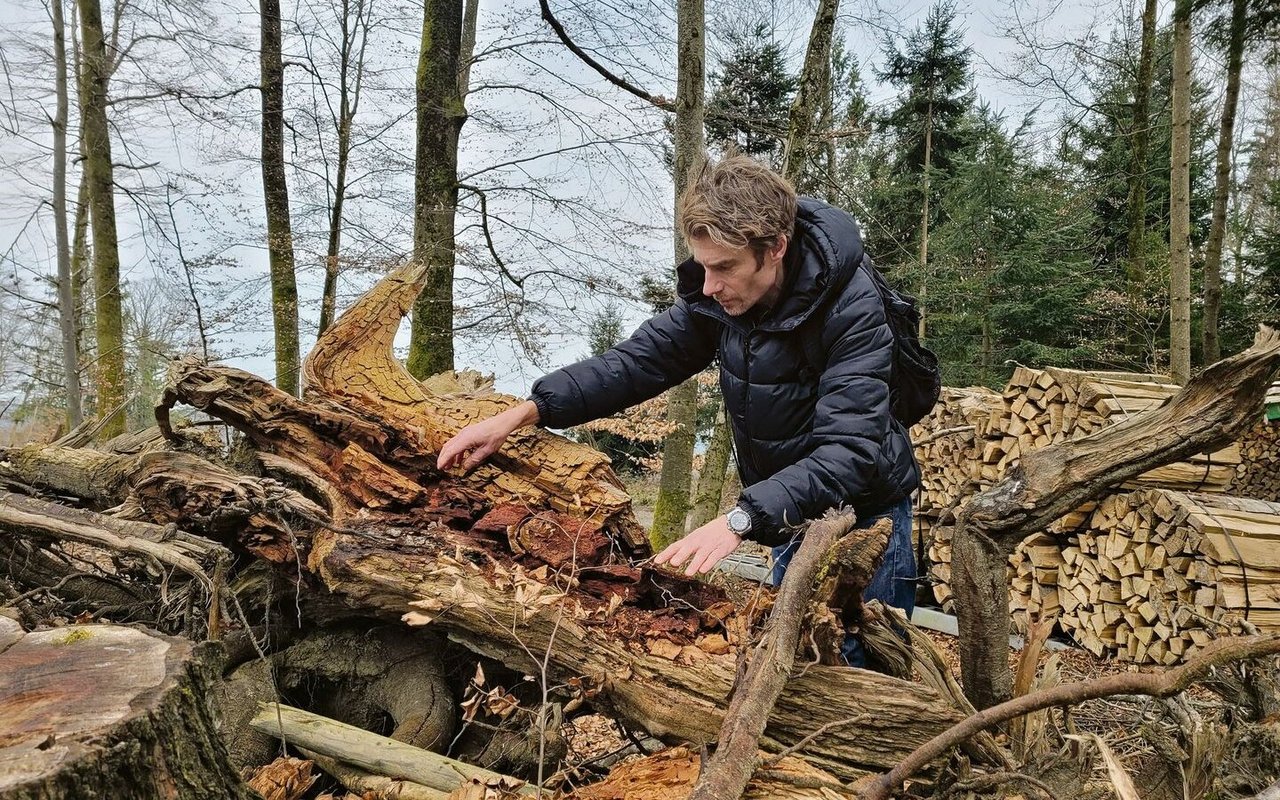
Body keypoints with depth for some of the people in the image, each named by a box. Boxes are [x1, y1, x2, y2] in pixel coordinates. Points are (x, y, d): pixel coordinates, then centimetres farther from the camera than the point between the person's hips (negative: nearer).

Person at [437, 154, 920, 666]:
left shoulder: (852, 309, -29)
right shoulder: (716, 296, -11)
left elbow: (849, 451, -37)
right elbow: (639, 359, -8)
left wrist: (742, 518, -50)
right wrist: (524, 412, -19)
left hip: (860, 516, -5)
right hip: (788, 517, 6)